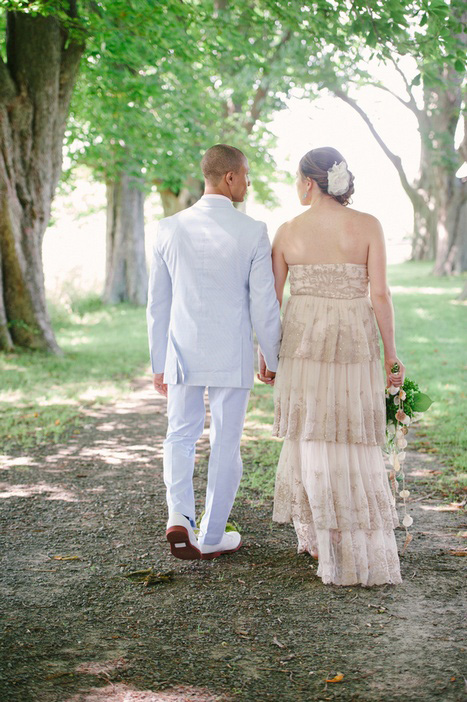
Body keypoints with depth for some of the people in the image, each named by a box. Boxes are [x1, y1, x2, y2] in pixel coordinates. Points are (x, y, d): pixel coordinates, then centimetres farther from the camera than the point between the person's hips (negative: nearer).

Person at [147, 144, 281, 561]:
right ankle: (212, 537, 20)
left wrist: (159, 363, 12)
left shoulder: (170, 228, -1)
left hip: (183, 354, 2)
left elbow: (158, 303, 4)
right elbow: (264, 305, -7)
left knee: (180, 436, 17)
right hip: (232, 357, -2)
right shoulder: (252, 232, -10)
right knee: (226, 443, 11)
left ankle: (179, 516, -4)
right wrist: (273, 359, 6)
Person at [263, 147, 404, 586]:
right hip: (355, 344, -1)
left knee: (311, 438, 11)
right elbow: (379, 294, -8)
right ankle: (363, 550, 5)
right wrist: (391, 355, -2)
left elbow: (271, 298, 2)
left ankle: (318, 538, 18)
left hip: (302, 341, 1)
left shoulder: (288, 232, -1)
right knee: (353, 443, 5)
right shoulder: (368, 226, -4)